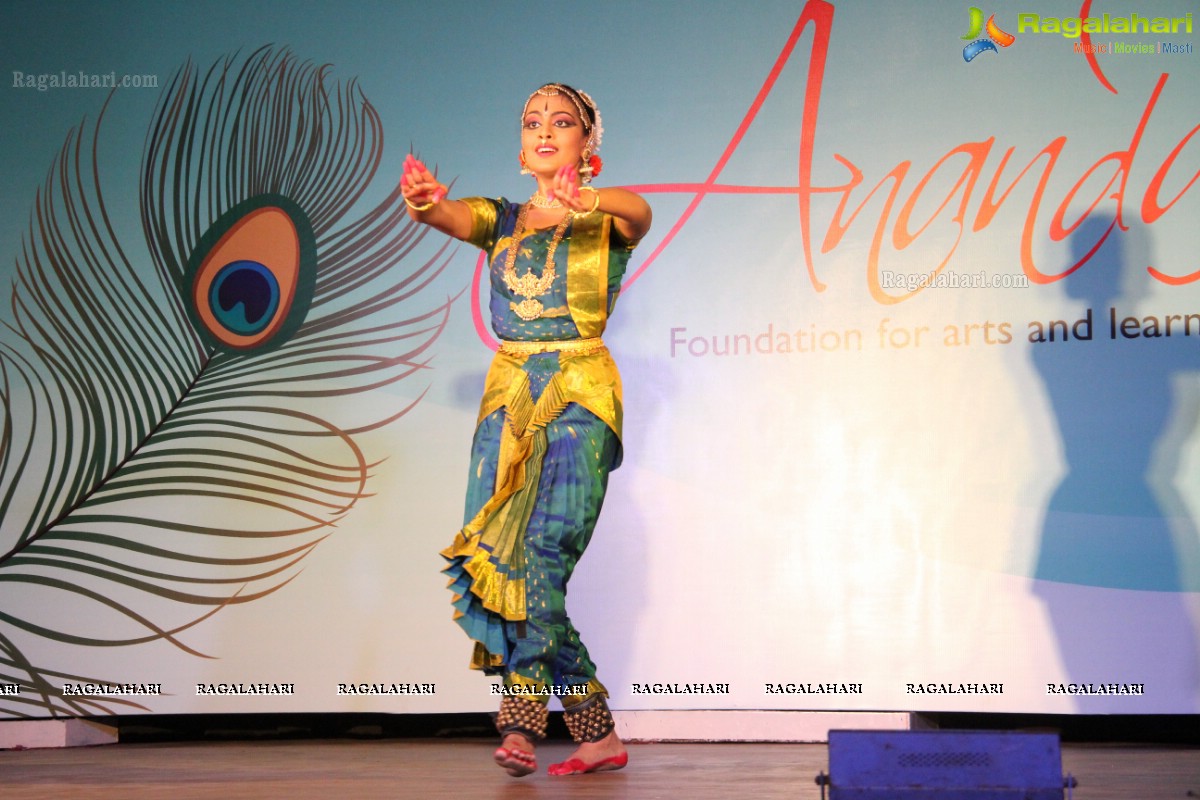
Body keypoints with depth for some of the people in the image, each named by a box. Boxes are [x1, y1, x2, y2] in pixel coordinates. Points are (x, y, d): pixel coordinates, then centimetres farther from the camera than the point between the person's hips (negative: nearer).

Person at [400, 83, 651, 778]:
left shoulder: (608, 221, 6)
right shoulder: (501, 220, 15)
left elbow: (639, 211, -19)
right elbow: (449, 214, -6)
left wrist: (584, 201, -43)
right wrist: (421, 197, -32)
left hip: (581, 395, -4)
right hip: (509, 396, 4)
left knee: (542, 552, -19)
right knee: (500, 561, -5)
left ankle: (522, 722, -12)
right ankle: (597, 733, 2)